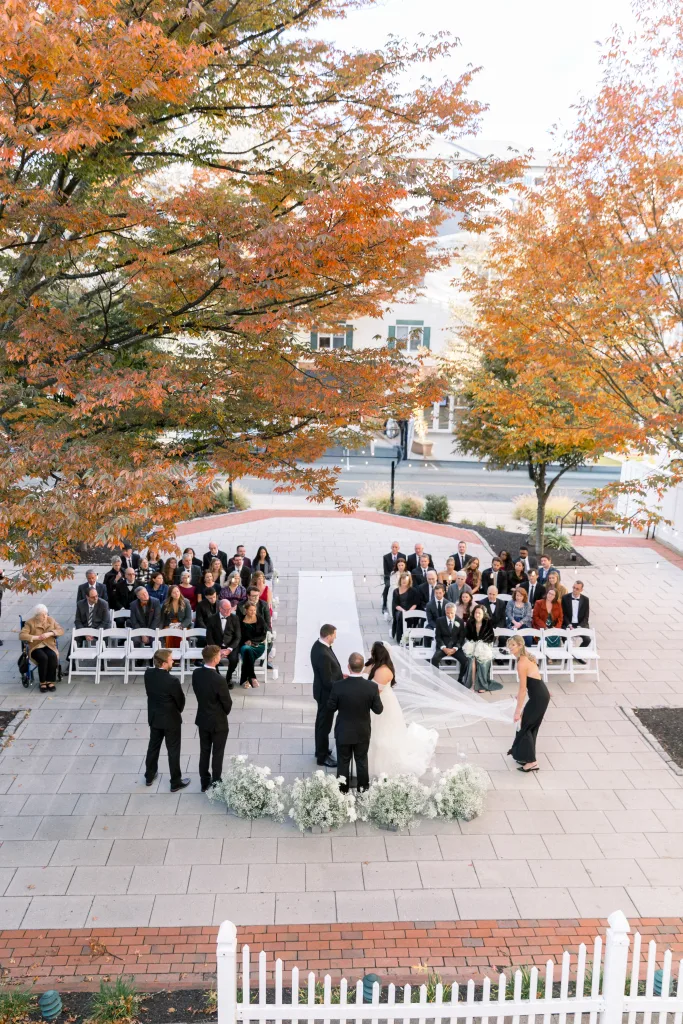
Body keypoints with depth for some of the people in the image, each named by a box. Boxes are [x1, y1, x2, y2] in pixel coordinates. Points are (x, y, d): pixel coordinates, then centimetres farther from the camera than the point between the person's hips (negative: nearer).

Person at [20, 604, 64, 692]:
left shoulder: (51, 620, 6)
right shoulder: (30, 622, -3)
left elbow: (61, 631, 1)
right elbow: (21, 635, -13)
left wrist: (50, 633, -17)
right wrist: (36, 637, -23)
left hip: (49, 646, 2)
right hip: (36, 647, -2)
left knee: (52, 656, -31)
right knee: (43, 658, -34)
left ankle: (50, 681, -21)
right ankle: (42, 682, -18)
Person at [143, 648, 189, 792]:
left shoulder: (148, 673, -13)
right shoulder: (172, 681, -30)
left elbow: (149, 692, 1)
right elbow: (180, 700, -15)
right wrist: (177, 711, 8)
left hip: (154, 717, 6)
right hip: (171, 719, -6)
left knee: (153, 746, 23)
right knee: (173, 751, 9)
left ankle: (149, 776, 40)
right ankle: (176, 783, 22)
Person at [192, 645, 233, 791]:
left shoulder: (196, 674, -11)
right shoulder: (219, 680, -30)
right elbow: (227, 703, -17)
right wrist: (225, 712, 6)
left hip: (202, 719, 6)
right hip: (218, 722, -6)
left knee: (204, 751, 19)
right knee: (217, 754, 11)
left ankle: (204, 782, 32)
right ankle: (216, 784, 25)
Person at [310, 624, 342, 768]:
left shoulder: (318, 644, -5)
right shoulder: (323, 655, -35)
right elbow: (328, 682, -28)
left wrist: (340, 677, 6)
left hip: (322, 690, 9)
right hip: (326, 693, -9)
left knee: (322, 722, 25)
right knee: (325, 725, 9)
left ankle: (321, 749, 43)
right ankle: (322, 756, 25)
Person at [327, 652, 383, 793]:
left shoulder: (338, 685, -24)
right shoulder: (372, 687, -21)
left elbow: (331, 708, -11)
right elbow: (378, 710, -10)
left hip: (343, 732, -1)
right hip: (363, 733, 1)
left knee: (343, 761, 18)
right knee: (362, 760, 22)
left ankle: (343, 789, 32)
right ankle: (362, 788, 38)